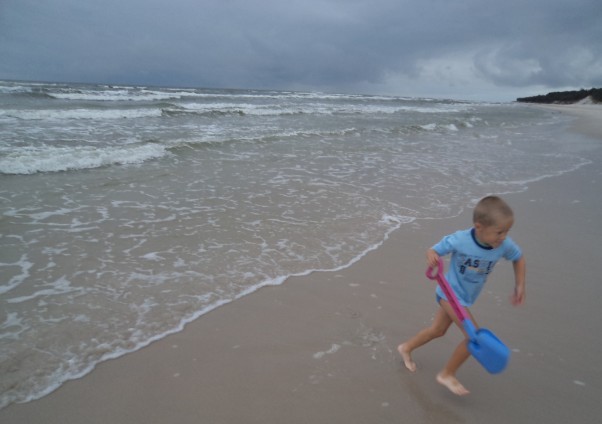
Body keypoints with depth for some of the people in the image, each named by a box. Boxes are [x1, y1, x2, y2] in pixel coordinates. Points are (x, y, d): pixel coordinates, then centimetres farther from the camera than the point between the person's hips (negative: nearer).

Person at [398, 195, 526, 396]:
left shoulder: (505, 245, -19)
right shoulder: (459, 240, -30)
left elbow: (519, 259, 3)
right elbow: (432, 251, -19)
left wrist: (519, 287, -2)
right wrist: (431, 257, -43)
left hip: (466, 297, 6)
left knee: (438, 330, 22)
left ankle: (406, 347, 47)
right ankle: (447, 374, 9)